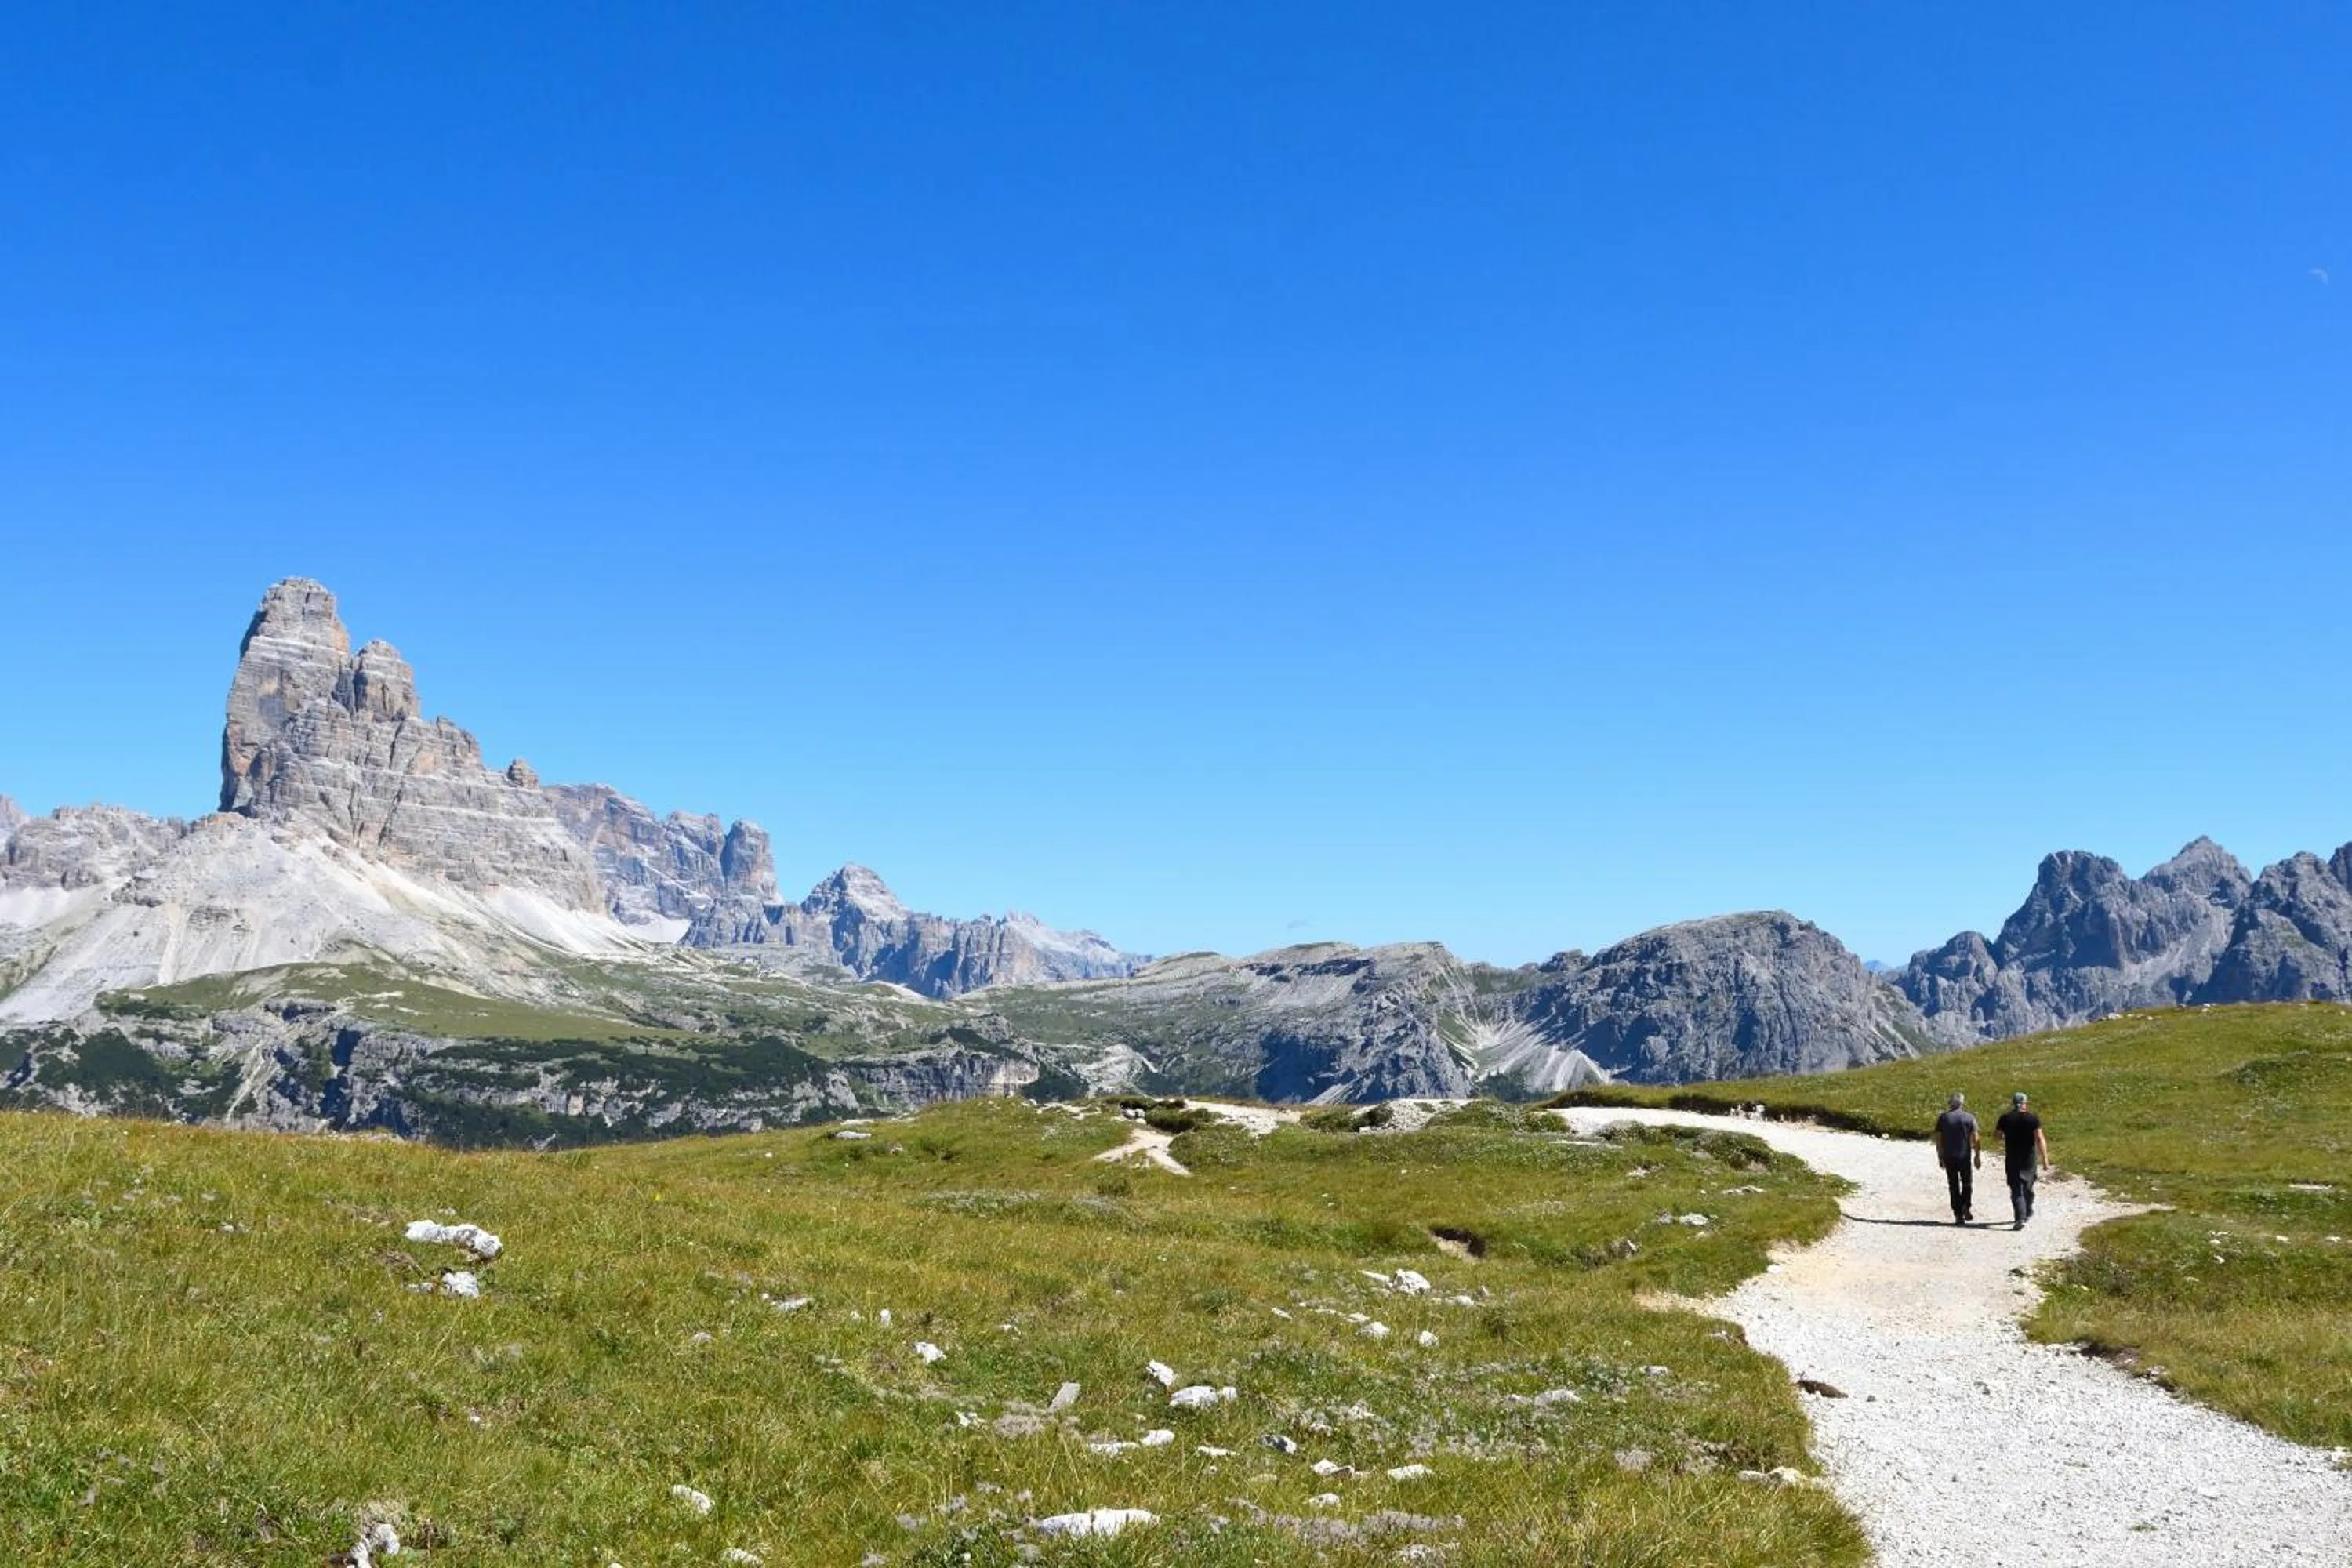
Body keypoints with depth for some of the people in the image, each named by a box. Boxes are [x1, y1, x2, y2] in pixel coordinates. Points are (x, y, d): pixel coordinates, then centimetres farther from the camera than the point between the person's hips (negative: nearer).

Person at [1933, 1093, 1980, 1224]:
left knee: (1953, 1186, 6)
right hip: (1965, 1157, -1)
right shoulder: (1970, 1118, -3)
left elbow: (1938, 1139, 1)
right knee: (1967, 1183, 15)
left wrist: (1940, 1157, 9)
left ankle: (1958, 1215, 4)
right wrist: (1977, 1156, 2)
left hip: (1949, 1157, 1)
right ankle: (1966, 1206, -6)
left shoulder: (1943, 1118, 1)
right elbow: (1975, 1139, -6)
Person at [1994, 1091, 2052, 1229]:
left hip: (2012, 1159, -1)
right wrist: (2045, 1158, -13)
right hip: (2030, 1158, 1)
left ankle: (2020, 1219, -17)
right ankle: (2028, 1213, 40)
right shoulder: (2033, 1118, -7)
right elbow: (2039, 1139, -13)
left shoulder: (2006, 1118, -5)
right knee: (2028, 1186, 22)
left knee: (2016, 1189, -2)